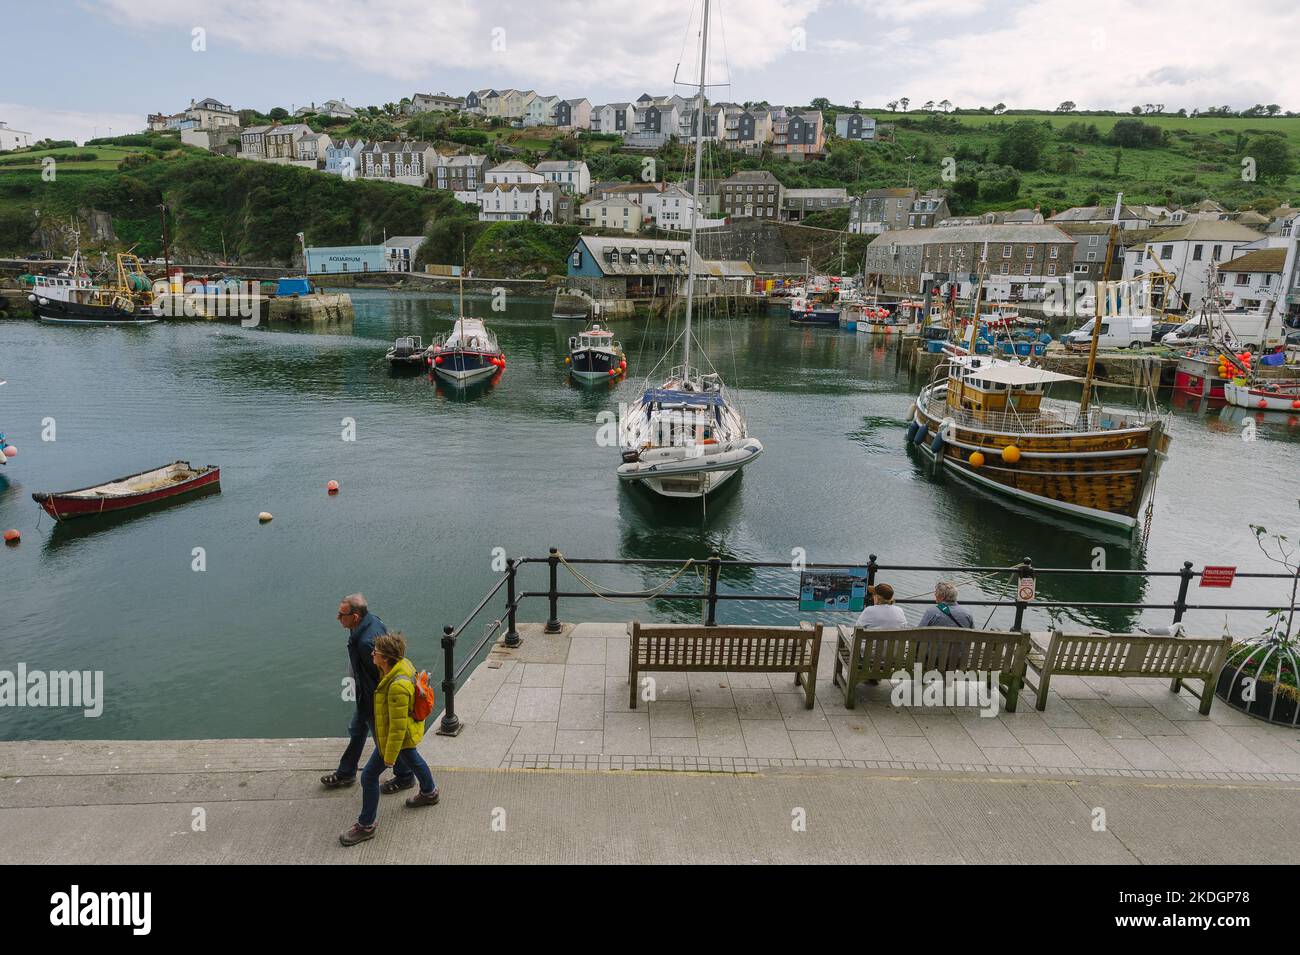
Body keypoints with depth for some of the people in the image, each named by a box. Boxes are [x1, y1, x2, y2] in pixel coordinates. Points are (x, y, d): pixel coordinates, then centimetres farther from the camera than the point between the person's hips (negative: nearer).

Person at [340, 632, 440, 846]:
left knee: (369, 776, 5)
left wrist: (390, 756, -21)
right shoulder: (404, 664, -11)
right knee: (412, 759, 33)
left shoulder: (397, 687, -39)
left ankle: (365, 826, 22)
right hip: (409, 730, 10)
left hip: (397, 737, -9)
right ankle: (429, 792, 57)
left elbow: (398, 726, -31)